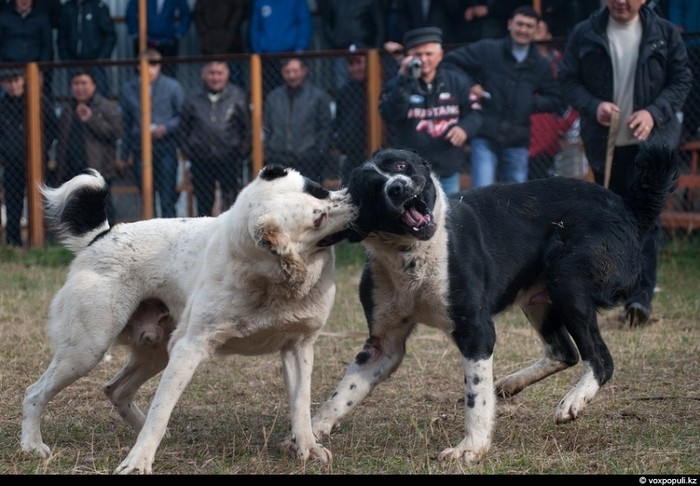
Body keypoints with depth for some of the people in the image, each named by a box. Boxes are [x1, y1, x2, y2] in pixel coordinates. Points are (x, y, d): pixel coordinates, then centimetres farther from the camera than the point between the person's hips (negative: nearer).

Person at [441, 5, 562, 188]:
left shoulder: (540, 65, 12)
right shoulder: (487, 50, 2)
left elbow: (555, 100, 17)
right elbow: (451, 61, 2)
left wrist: (532, 104, -1)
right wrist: (468, 87, -8)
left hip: (517, 141, 4)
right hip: (485, 137, -3)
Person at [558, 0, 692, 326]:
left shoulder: (664, 33, 1)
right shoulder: (584, 35, 2)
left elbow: (681, 80, 3)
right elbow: (568, 79, 3)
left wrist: (654, 112, -14)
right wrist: (593, 107, -16)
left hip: (651, 140, -2)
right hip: (603, 143, 2)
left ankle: (641, 295, -19)